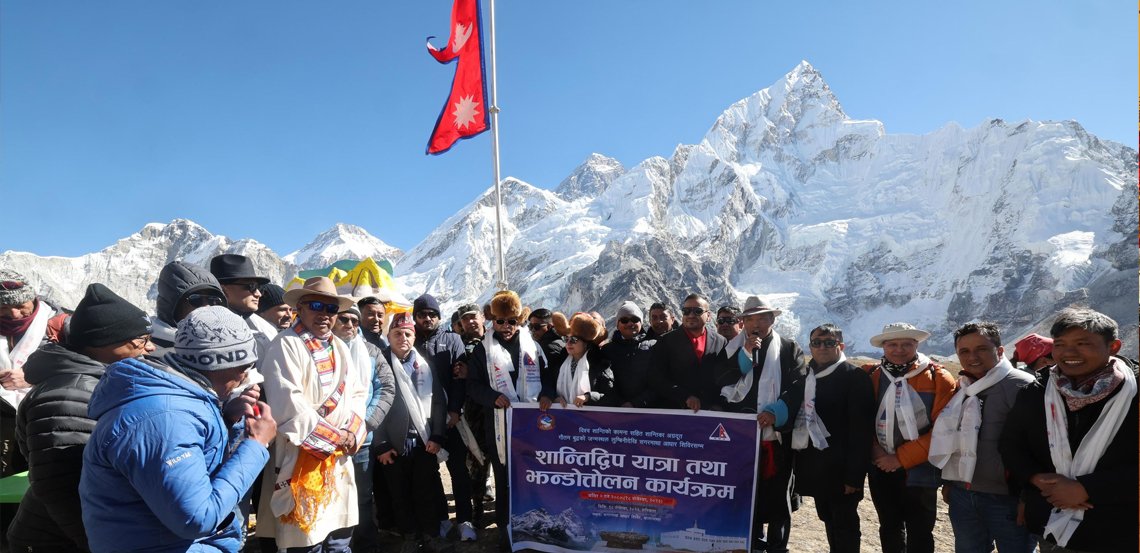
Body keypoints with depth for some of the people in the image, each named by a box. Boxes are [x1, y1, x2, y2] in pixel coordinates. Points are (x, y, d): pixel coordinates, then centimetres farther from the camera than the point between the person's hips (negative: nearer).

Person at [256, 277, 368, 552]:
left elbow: (357, 394, 13)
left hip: (340, 460, 7)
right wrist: (336, 437, -14)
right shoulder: (286, 345, -10)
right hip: (302, 461, -7)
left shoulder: (339, 347, 12)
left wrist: (352, 432, -5)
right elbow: (288, 405, -20)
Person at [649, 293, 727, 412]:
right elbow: (657, 378, -2)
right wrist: (685, 397, -9)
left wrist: (718, 404, -1)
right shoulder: (666, 341, 5)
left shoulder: (721, 342, 11)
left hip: (711, 412, 2)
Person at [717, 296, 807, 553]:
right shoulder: (733, 348, 10)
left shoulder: (790, 349, 5)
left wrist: (776, 412, -21)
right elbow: (720, 383, -1)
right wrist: (745, 354, -10)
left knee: (777, 496, 8)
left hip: (777, 434, -2)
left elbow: (798, 386, -7)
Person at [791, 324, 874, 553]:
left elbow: (861, 430, -14)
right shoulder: (806, 375, 8)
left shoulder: (855, 377, -10)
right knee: (829, 521, 17)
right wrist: (800, 462, 6)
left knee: (845, 526, 5)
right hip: (815, 466, 6)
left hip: (840, 468, -6)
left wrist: (854, 475, -17)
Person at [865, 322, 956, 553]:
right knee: (889, 529, 17)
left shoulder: (938, 378, -10)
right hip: (881, 469, 3)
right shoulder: (870, 376, -1)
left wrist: (903, 458, -14)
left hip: (919, 470, -3)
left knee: (919, 534, 8)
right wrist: (873, 449, -8)